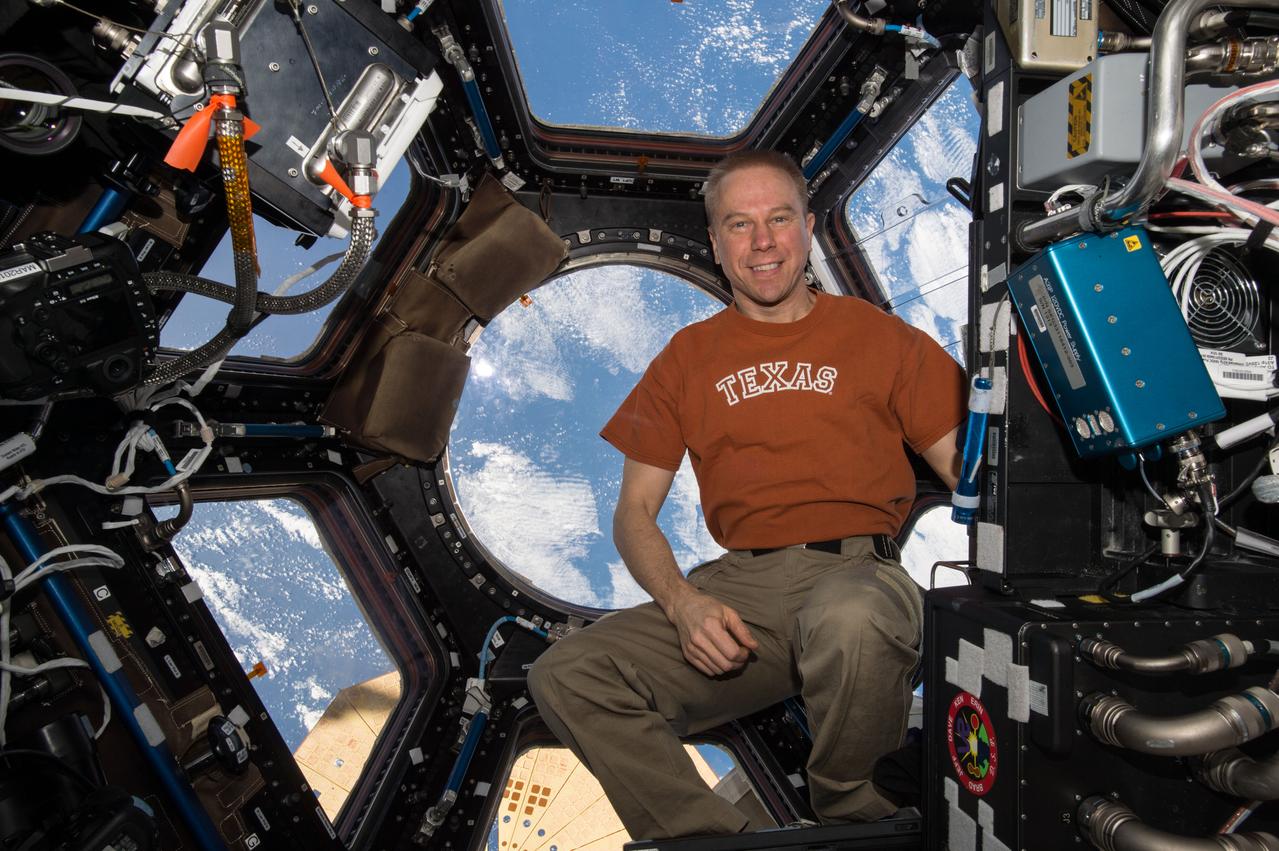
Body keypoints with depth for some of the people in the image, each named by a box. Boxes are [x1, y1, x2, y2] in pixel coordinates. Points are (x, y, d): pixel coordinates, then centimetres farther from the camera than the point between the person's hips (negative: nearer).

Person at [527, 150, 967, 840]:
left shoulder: (878, 335, 13)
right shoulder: (689, 357, 17)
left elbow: (972, 475, 9)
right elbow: (634, 511, 13)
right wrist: (682, 603, -7)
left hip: (859, 574, -1)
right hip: (739, 585, 2)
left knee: (848, 621, -38)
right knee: (566, 675, -19)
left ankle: (851, 820, -7)